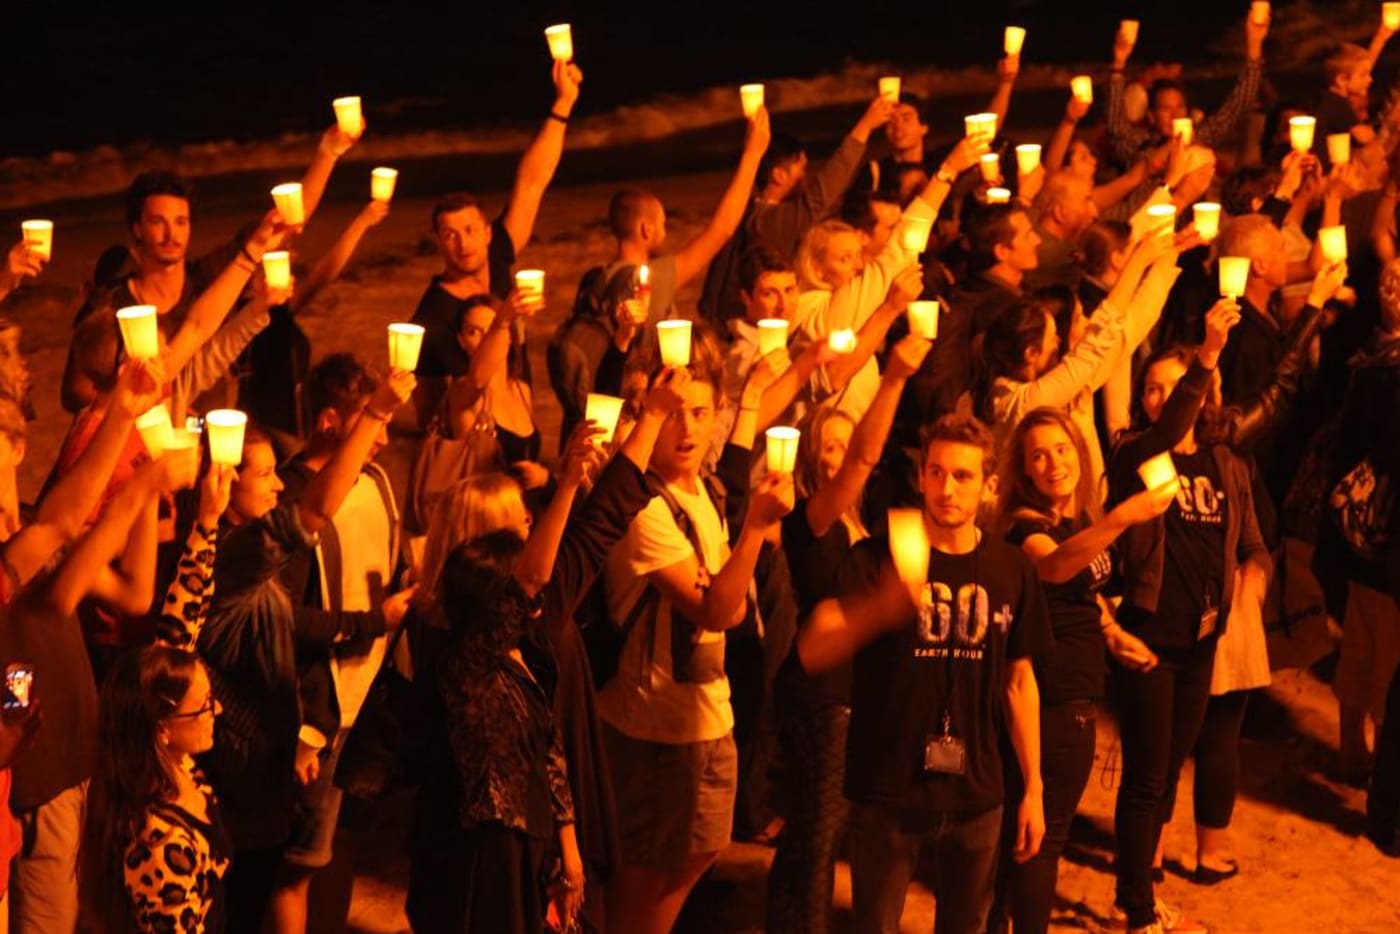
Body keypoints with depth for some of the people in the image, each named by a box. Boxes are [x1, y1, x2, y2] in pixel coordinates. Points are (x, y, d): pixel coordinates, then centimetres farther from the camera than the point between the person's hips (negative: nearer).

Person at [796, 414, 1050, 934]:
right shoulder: (876, 559, -8)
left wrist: (1033, 787, 8)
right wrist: (878, 610, -38)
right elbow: (811, 653, -20)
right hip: (886, 791, -2)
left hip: (977, 794, 3)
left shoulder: (1012, 571, 1)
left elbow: (1019, 682, 9)